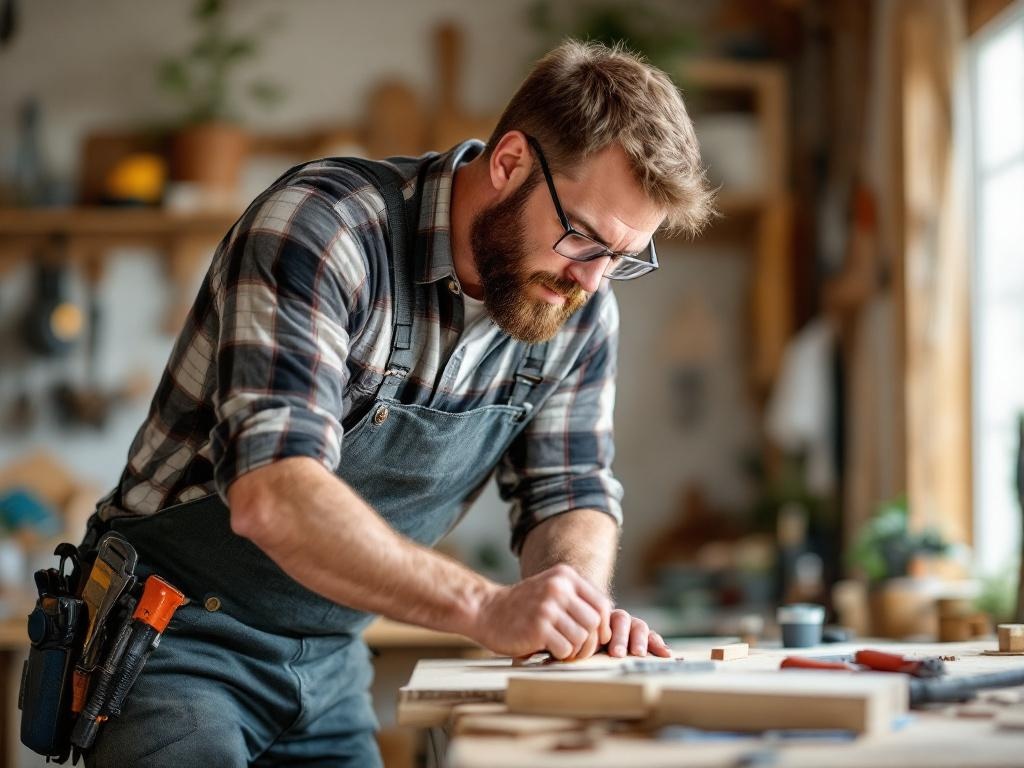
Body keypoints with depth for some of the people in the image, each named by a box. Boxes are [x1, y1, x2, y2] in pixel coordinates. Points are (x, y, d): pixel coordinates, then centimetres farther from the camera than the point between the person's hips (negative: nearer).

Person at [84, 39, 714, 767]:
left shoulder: (581, 306, -3)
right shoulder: (324, 225, -24)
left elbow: (570, 494, 5)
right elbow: (271, 494, -35)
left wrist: (582, 606, -17)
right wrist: (484, 605, -42)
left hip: (331, 665, 6)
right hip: (177, 642, -6)